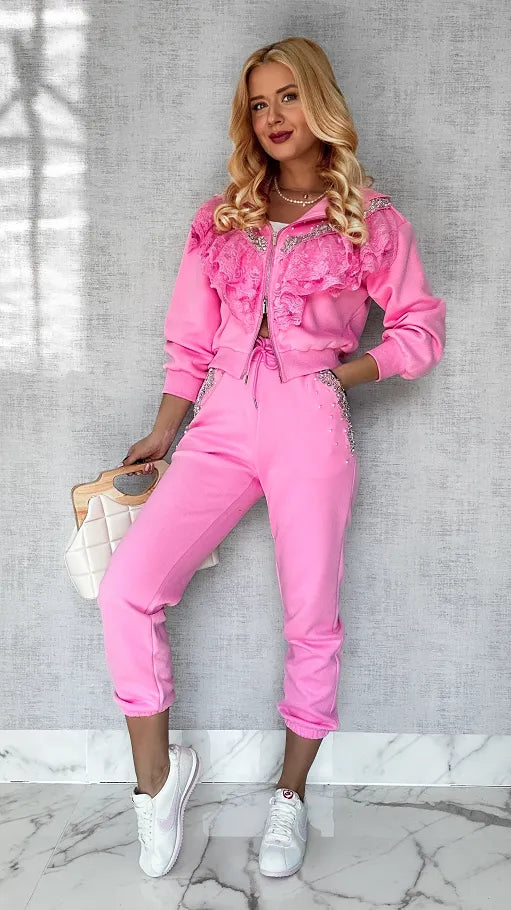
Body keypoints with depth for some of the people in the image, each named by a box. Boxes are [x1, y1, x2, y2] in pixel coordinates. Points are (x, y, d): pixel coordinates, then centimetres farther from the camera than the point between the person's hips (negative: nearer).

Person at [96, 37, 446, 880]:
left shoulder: (371, 222, 7)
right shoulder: (219, 219, 15)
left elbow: (421, 330, 7)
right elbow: (190, 342, 13)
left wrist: (338, 376, -4)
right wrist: (162, 435, 6)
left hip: (311, 429, -2)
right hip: (222, 425, 3)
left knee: (312, 623, 4)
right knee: (127, 587, -14)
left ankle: (291, 793, 27)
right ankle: (158, 776, 6)